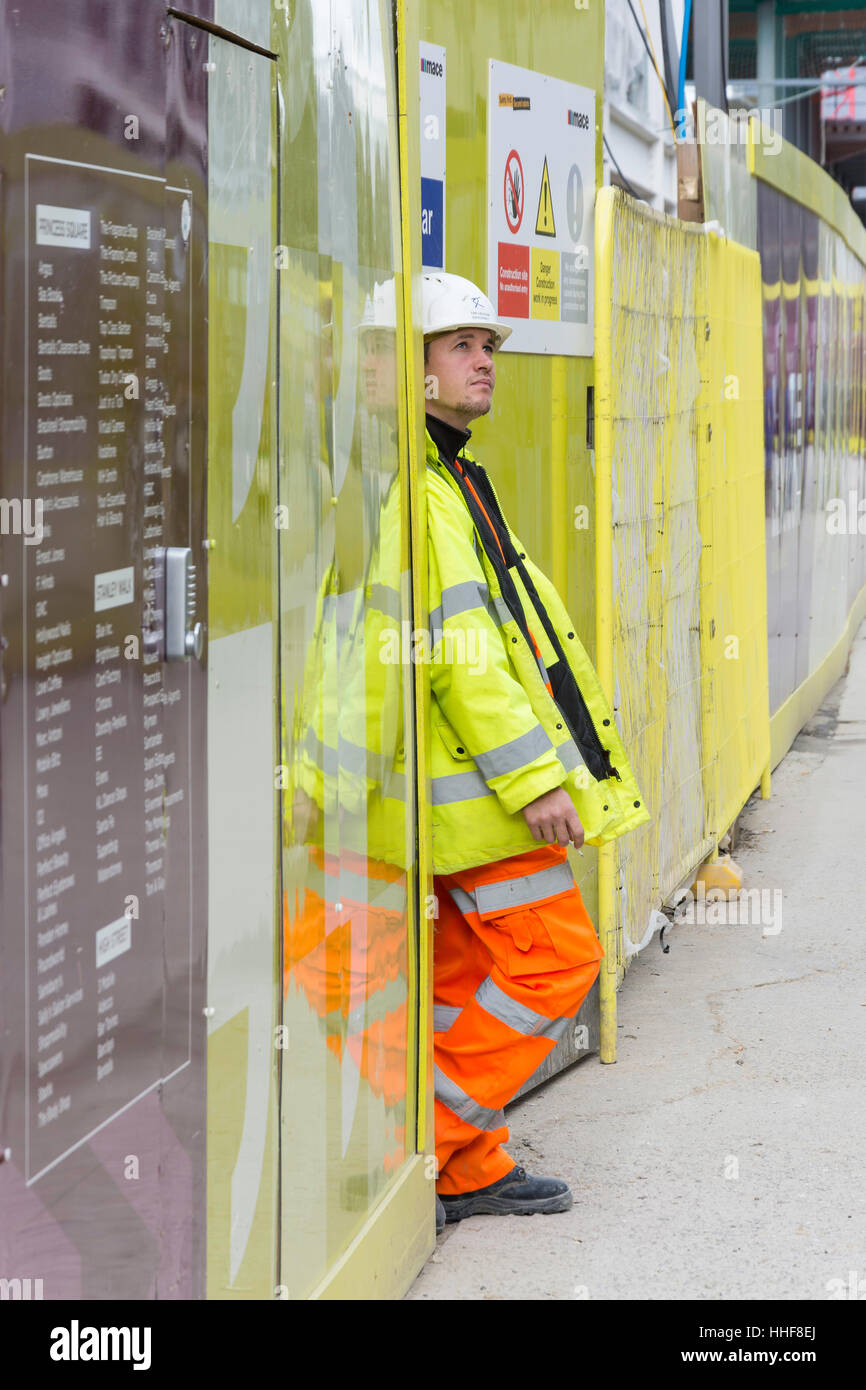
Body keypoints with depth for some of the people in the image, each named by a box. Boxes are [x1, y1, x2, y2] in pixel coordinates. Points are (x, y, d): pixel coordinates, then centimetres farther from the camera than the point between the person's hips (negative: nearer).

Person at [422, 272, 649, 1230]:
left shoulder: (449, 478, 18)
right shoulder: (409, 487, -16)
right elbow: (453, 644, -23)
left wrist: (536, 764, 23)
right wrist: (532, 775, -23)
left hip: (471, 784, 10)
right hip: (475, 783, -10)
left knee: (468, 973, 12)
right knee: (554, 960, -7)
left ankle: (469, 1168, 18)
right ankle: (423, 1146, -2)